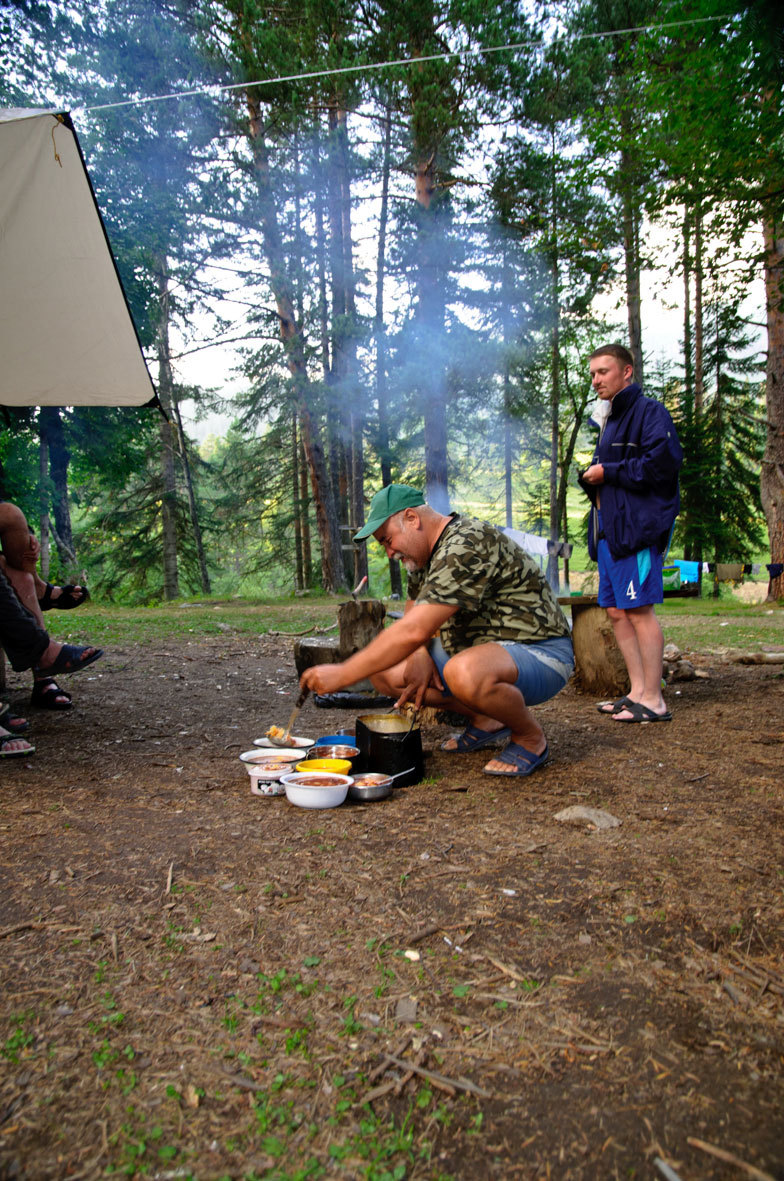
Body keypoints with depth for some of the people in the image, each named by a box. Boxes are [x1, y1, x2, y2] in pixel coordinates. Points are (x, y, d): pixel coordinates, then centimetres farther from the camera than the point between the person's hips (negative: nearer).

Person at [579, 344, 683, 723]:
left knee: (640, 610, -10)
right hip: (609, 529, 10)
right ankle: (637, 691, 16)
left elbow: (664, 462, -19)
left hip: (639, 527, -10)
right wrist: (591, 477, 5)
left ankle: (653, 700, -4)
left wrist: (609, 472, -12)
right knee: (617, 611, 9)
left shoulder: (649, 411, -5)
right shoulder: (609, 421, 23)